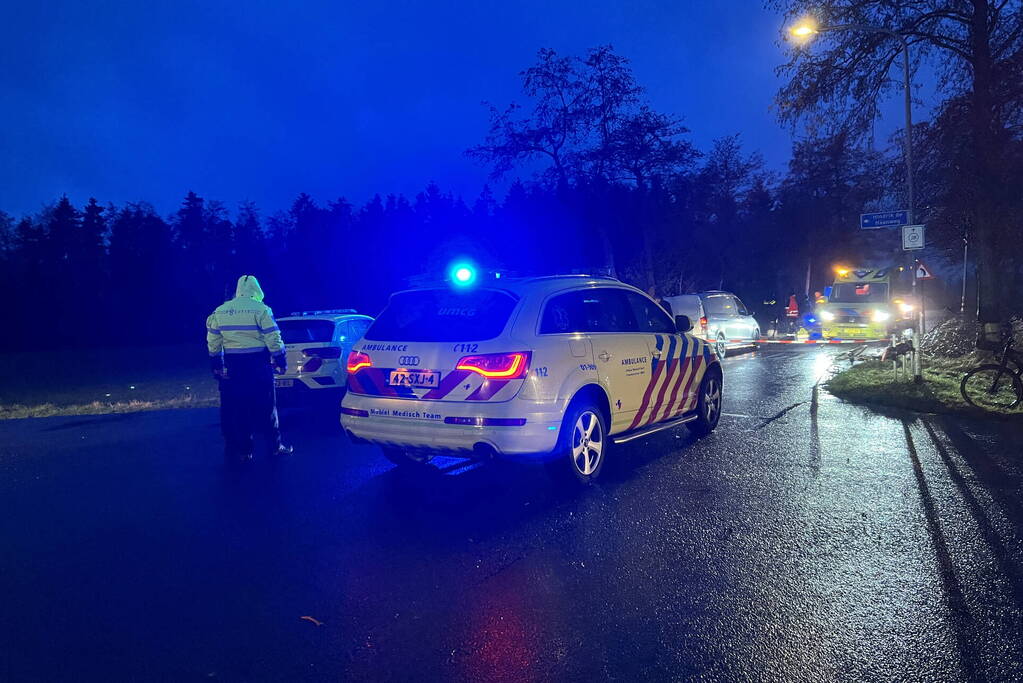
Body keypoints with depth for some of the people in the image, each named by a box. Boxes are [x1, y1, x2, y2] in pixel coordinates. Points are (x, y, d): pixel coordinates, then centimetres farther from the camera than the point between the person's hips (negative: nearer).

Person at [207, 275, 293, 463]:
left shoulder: (219, 311, 8)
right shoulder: (260, 309, -7)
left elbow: (213, 342, 11)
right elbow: (273, 339, -9)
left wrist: (216, 366, 19)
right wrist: (281, 361, 0)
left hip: (232, 366, 4)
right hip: (258, 365, -4)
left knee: (233, 409, 9)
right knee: (266, 407, 6)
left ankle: (242, 451, 13)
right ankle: (275, 446, 14)